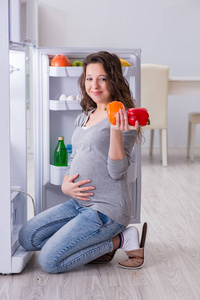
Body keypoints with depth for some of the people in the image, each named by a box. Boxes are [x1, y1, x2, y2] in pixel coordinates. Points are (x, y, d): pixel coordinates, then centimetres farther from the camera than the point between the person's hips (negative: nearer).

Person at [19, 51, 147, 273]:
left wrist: (115, 130, -31)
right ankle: (98, 243, 8)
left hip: (106, 208, -9)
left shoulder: (123, 118, -11)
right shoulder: (82, 119, 14)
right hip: (79, 203, 9)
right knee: (27, 237, 6)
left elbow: (117, 171, -18)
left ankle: (119, 240, 0)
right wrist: (65, 185, -2)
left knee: (49, 261, -13)